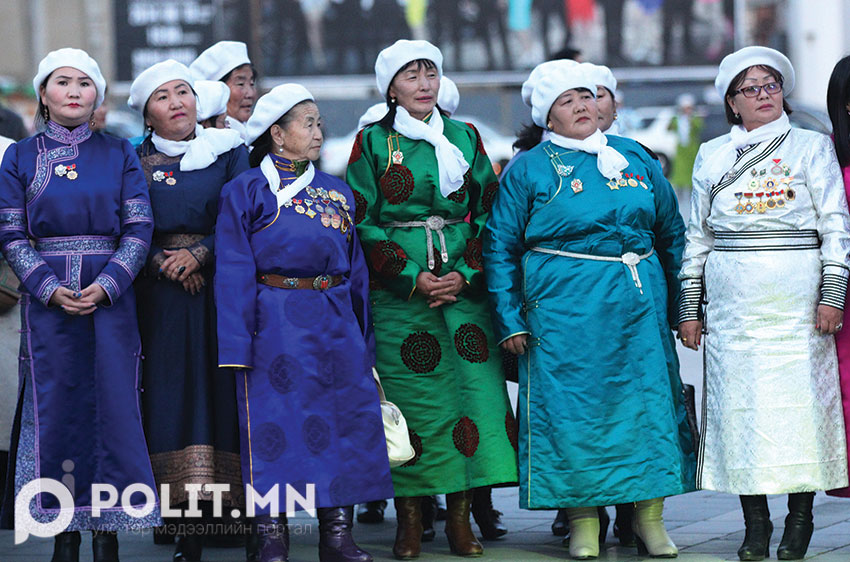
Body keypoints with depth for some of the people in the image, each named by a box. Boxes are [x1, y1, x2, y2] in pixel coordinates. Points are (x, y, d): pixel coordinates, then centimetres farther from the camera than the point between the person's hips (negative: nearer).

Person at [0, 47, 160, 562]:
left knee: (111, 400, -4)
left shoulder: (120, 154, 7)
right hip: (47, 299, 0)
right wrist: (49, 288, -11)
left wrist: (106, 285, -13)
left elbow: (140, 228, 1)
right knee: (55, 405, -1)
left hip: (111, 294, 0)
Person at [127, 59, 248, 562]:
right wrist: (167, 262, -11)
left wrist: (199, 254, -12)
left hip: (222, 287, 0)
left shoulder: (230, 151, 9)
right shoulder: (134, 160, 10)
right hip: (162, 295, 0)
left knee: (224, 387, -8)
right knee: (174, 392, -6)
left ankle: (234, 499, -6)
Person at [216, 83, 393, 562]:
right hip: (276, 322, -4)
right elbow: (234, 272, -4)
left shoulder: (338, 192, 15)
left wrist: (362, 339, 12)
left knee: (343, 417, 1)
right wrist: (237, 343, -11)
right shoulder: (245, 191, 1)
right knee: (275, 422, -4)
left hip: (334, 325, 5)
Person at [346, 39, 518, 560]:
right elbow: (362, 223, -1)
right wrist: (414, 276, -9)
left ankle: (461, 516, 1)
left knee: (473, 390, -6)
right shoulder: (373, 142, 4)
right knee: (410, 398, -5)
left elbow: (489, 214, 10)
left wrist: (464, 273, -4)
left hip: (463, 285, 2)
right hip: (399, 291, -2)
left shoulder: (465, 138, 12)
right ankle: (410, 517, 3)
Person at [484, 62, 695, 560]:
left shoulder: (634, 157, 12)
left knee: (648, 401, 1)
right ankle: (584, 520, 7)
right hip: (564, 309, -3)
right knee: (571, 407, -2)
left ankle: (650, 517, 10)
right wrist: (509, 320, -3)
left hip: (640, 304, 3)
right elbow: (500, 248, 4)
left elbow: (671, 231, 18)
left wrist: (681, 304, 15)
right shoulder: (529, 169, 3)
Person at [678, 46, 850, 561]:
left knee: (800, 397, -5)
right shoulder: (712, 156, 14)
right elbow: (697, 235, 16)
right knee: (740, 402, -2)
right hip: (732, 301, 2)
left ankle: (800, 520, 5)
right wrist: (689, 307, 11)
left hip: (797, 298, -2)